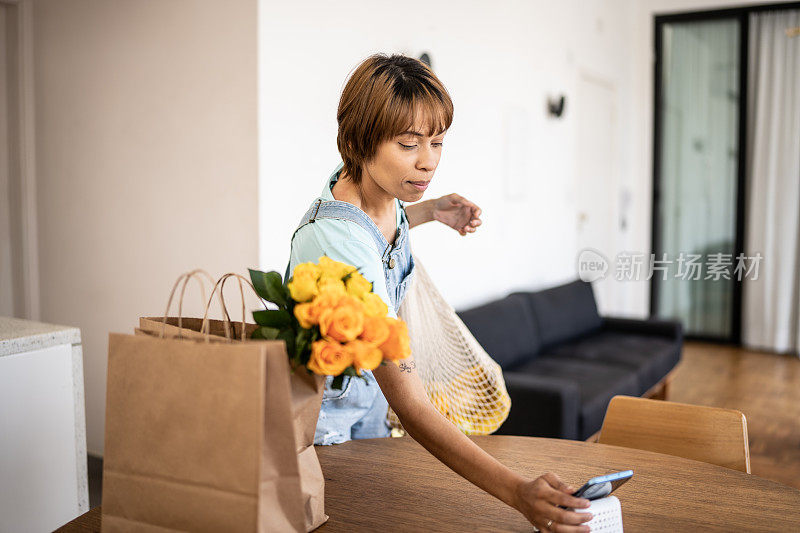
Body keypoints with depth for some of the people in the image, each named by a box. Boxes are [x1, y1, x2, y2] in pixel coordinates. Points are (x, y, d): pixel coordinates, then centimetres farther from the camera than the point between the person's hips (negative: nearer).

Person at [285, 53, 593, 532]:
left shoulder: (377, 188, -13)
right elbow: (411, 406, -43)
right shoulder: (340, 241, -39)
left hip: (366, 404, 8)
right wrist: (518, 492, -51)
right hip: (317, 428, -8)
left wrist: (431, 211, 0)